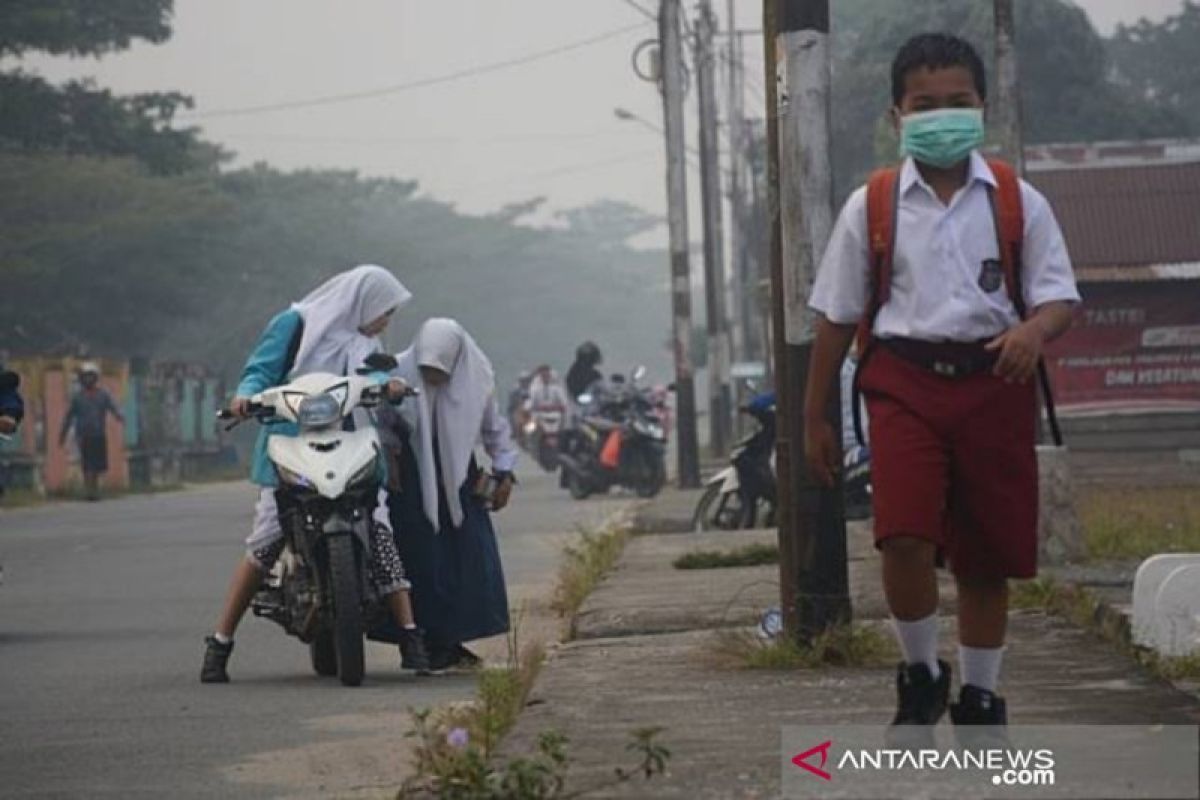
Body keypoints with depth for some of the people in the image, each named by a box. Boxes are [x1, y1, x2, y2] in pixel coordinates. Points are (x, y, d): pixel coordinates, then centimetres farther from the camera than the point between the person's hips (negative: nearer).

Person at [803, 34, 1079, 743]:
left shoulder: (1017, 202, 4)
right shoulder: (872, 207, 4)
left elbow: (1061, 297, 2)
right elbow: (837, 318, 9)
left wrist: (1034, 330, -22)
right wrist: (815, 417, 9)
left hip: (993, 384, 1)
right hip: (906, 381, -1)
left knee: (985, 557, 7)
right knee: (905, 540, -18)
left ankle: (980, 699, 25)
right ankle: (922, 675, 6)